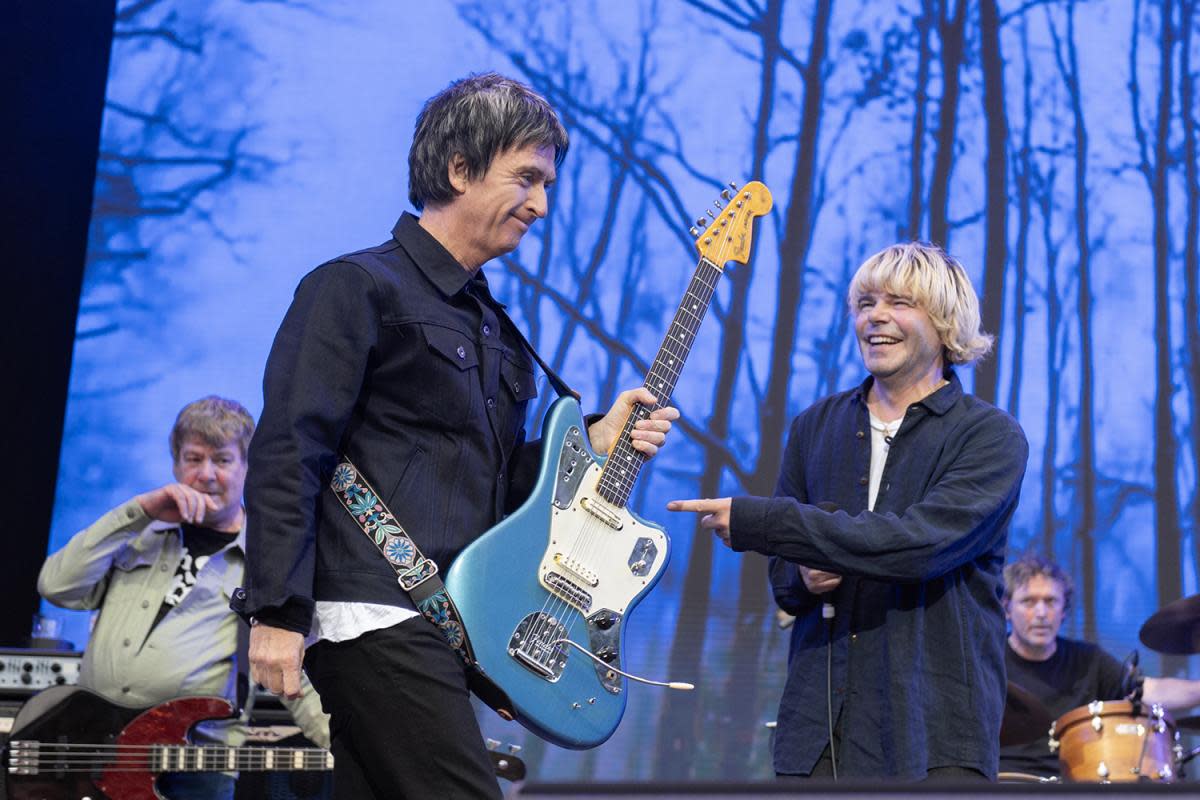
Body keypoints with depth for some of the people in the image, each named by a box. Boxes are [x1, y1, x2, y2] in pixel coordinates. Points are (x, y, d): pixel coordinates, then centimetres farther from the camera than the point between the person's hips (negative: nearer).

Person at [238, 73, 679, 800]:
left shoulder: (491, 323, 21)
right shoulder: (360, 289, -5)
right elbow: (287, 456, -13)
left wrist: (593, 444, 9)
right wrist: (278, 612, -19)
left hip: (436, 628, 9)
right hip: (376, 619, -9)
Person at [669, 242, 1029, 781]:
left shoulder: (991, 437, -3)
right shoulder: (816, 428, 12)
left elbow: (920, 542, -19)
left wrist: (760, 523, -20)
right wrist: (803, 579, -4)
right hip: (818, 720, 4)